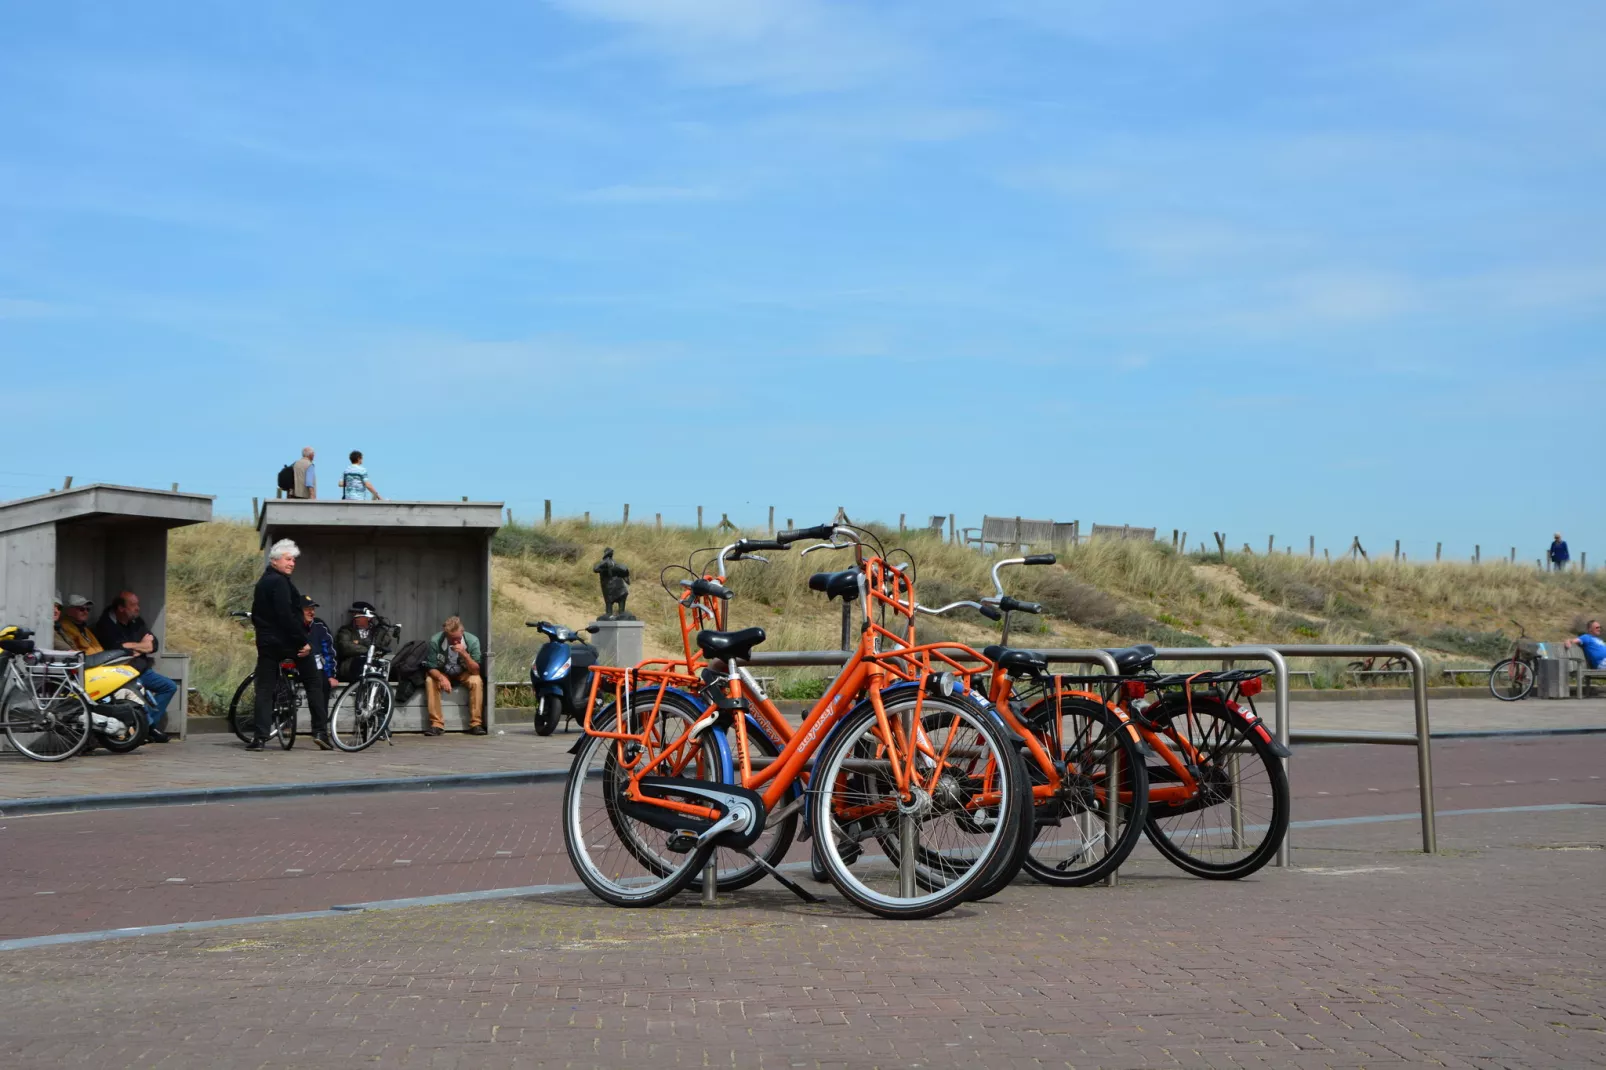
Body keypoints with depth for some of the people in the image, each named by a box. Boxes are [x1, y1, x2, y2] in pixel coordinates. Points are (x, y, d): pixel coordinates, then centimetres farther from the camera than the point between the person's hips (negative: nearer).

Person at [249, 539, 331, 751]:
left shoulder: (262, 583, 17)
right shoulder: (279, 582, -13)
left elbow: (255, 616, 23)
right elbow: (286, 616, -22)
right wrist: (303, 642, -19)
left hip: (266, 643, 8)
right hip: (288, 642, -8)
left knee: (264, 690, 6)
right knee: (315, 684, 5)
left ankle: (261, 738, -3)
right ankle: (320, 731, 1)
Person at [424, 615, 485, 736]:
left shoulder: (472, 641, -25)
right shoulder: (435, 641, -26)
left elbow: (476, 671, -24)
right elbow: (431, 668, -18)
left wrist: (464, 654, -40)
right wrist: (441, 678, -39)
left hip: (464, 674, 0)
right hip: (441, 674, 0)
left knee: (476, 681, -30)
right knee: (430, 681, -30)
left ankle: (476, 724, -25)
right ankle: (436, 724, -27)